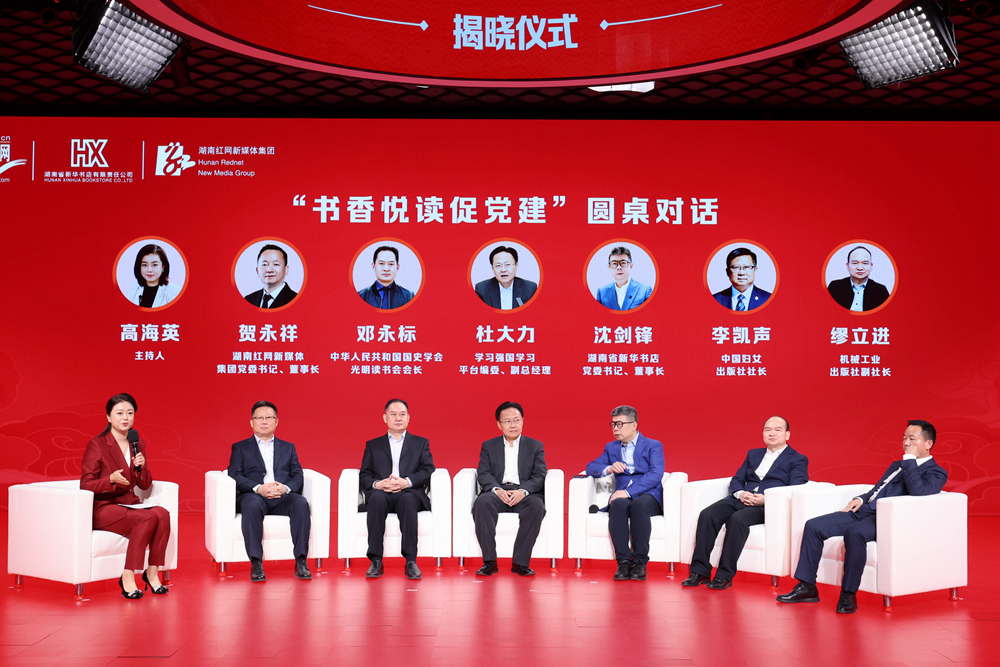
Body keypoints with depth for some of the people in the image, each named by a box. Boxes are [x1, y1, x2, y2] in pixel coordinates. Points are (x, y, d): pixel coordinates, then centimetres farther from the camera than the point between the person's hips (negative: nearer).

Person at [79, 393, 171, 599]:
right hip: (103, 508, -6)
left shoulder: (138, 445, 11)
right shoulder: (96, 446, -6)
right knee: (147, 518, -32)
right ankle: (127, 578, -26)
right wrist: (111, 479, -27)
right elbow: (85, 485, -9)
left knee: (163, 514, -27)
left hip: (130, 504, 6)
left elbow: (145, 485, 13)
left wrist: (142, 467, -8)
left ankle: (152, 573, -17)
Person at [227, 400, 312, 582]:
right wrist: (258, 488, -16)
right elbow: (235, 475, 3)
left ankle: (300, 561, -31)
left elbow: (298, 476, 12)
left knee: (301, 503, -32)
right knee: (252, 505, -38)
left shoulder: (288, 448, 25)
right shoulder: (240, 448, 19)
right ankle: (256, 564, -36)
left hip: (283, 498, 2)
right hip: (253, 496, -2)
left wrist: (285, 488, -12)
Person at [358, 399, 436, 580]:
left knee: (407, 500, -37)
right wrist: (377, 484, -12)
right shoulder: (373, 445, 24)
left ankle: (411, 561, -37)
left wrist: (407, 482, -14)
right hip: (381, 493, 1)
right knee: (377, 498, -35)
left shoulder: (421, 443, 21)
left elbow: (428, 470, 5)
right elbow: (364, 475, 12)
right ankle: (375, 561, -34)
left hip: (410, 493, -1)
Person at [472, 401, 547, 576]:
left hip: (525, 493, 0)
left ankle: (520, 562, -27)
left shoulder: (536, 446, 15)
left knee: (537, 505, -34)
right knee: (482, 502, -33)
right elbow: (484, 474, 4)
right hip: (498, 492, 0)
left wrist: (523, 491, -18)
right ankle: (489, 561, -29)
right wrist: (497, 489, -18)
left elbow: (539, 476, 2)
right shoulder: (488, 446, 17)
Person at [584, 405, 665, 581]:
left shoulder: (653, 446, 8)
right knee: (618, 504, -35)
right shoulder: (611, 448, 22)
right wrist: (608, 468, -10)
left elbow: (655, 475, -8)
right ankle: (623, 562, -34)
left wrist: (629, 492, -21)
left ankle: (640, 563, -33)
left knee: (638, 505, -39)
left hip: (649, 496, -2)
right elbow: (591, 468, 13)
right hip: (622, 496, 3)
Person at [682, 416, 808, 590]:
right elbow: (736, 480, 22)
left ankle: (725, 575, -29)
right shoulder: (753, 454, 28)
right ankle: (700, 572, -20)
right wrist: (740, 493, -3)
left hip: (768, 506, -5)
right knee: (707, 515, -22)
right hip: (742, 499, 5)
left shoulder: (798, 460, 10)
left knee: (737, 519, -36)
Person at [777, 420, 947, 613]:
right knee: (813, 526, -7)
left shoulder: (936, 472, 2)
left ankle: (848, 595, -27)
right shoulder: (897, 466, 29)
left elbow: (918, 492, -20)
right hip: (864, 511, 8)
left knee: (854, 532, -38)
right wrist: (861, 499, 10)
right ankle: (807, 588, -3)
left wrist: (910, 459, -12)